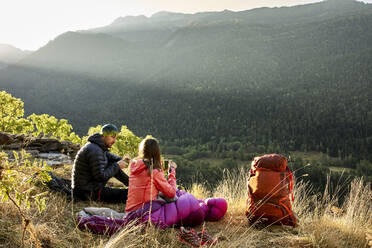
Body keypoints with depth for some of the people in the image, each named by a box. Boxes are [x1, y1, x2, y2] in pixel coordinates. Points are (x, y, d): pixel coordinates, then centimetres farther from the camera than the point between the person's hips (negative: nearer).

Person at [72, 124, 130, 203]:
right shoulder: (95, 150, -22)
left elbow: (108, 156, 24)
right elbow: (100, 176, -23)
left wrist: (120, 160, 4)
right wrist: (117, 166, -13)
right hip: (87, 193, -10)